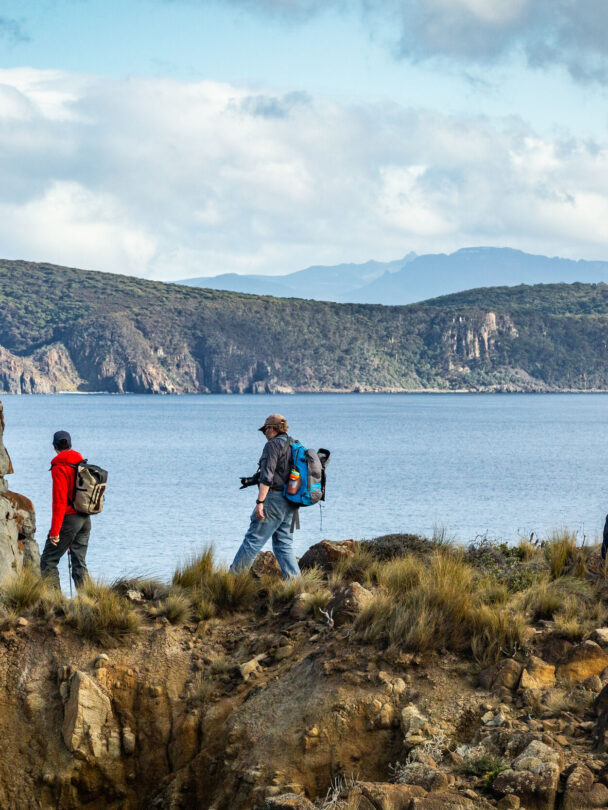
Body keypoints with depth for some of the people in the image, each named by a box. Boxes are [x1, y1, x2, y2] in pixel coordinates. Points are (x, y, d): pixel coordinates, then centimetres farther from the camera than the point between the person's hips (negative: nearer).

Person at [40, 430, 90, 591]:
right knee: (79, 563, 10)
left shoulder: (60, 467, -12)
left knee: (48, 561, 0)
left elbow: (60, 501, -17)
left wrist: (55, 531, -16)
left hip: (68, 518, -7)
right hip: (86, 519, 7)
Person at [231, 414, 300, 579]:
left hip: (274, 497, -8)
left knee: (253, 540, -5)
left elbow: (267, 476, -17)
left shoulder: (273, 445, -8)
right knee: (284, 545, 8)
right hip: (290, 502, 8)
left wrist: (260, 502, -20)